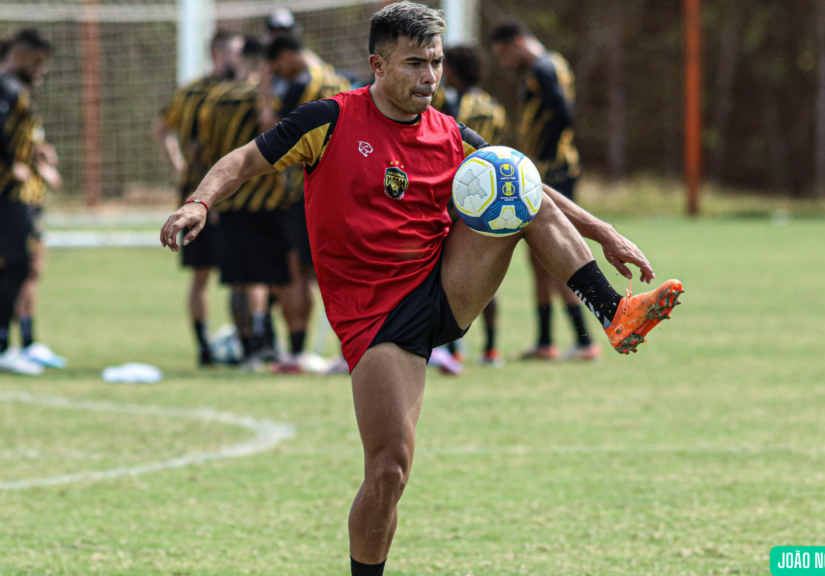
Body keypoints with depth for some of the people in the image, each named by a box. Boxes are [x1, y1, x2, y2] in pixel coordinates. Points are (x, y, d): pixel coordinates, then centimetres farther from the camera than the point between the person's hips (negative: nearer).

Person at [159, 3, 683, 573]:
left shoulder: (452, 140, 5)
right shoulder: (332, 121, -5)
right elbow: (244, 162, -1)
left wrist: (605, 234, 3)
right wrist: (200, 203, -20)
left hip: (449, 290, 4)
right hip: (374, 317, -4)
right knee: (389, 471, -14)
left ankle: (615, 315, -15)